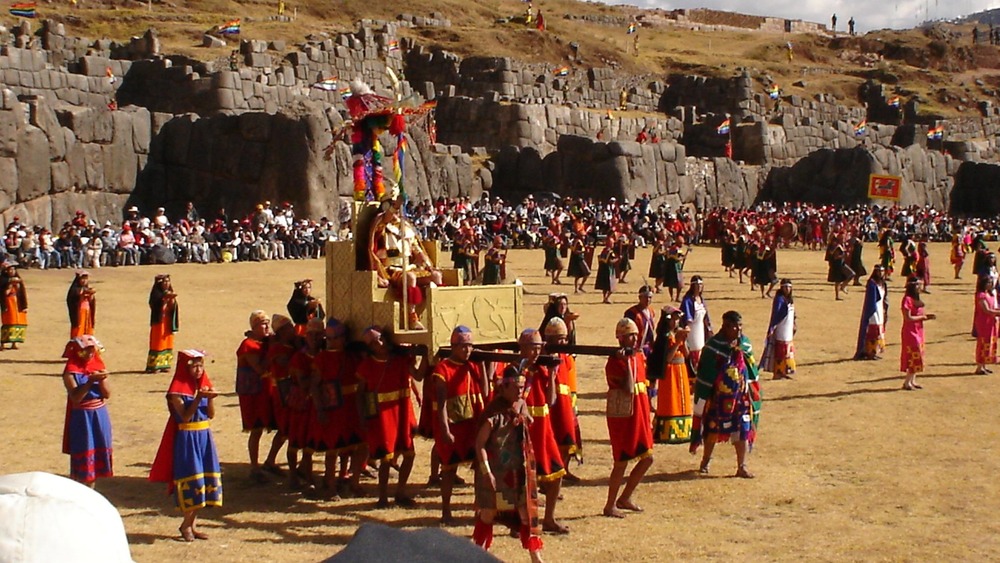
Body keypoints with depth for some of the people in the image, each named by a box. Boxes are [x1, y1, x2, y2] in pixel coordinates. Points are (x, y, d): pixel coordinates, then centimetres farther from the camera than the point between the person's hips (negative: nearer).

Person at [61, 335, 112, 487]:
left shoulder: (98, 366, 4)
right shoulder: (71, 371, -10)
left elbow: (107, 394, 1)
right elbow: (75, 397, -21)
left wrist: (102, 380, -16)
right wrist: (90, 380, -27)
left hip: (100, 416, 5)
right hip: (81, 418, -5)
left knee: (97, 454, 12)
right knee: (80, 458, -1)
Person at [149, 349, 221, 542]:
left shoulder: (205, 385, 8)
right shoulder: (178, 389, -9)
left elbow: (211, 415, 5)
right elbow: (185, 416, -17)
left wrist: (210, 399, -13)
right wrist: (198, 398, -26)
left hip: (205, 436, 6)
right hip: (187, 438, -6)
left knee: (206, 479, 6)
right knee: (192, 480, -5)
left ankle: (191, 524, 16)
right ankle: (186, 524, 10)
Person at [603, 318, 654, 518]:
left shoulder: (638, 357, 10)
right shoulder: (615, 362, -15)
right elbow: (629, 389, -26)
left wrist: (647, 417, 18)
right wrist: (627, 361, -25)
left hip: (639, 416, 8)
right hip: (622, 417, -8)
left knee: (647, 458, 11)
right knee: (621, 462, -1)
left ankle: (625, 498, 25)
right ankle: (610, 506, 12)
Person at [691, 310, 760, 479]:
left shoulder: (744, 344, 0)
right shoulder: (714, 346, -13)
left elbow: (752, 369, 10)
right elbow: (705, 375, -11)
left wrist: (753, 392, 10)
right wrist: (704, 398, -12)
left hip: (741, 395, 3)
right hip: (719, 396, -3)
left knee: (743, 429, 1)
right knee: (713, 428, 12)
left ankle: (742, 466, 8)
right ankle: (706, 461, 32)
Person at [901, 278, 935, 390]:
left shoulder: (916, 299, 14)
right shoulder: (907, 299, -16)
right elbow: (908, 318, -20)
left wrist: (927, 316, 2)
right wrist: (922, 317, -12)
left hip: (918, 331, 9)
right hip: (910, 332, -9)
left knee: (917, 356, 11)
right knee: (914, 356, -9)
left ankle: (912, 381, 17)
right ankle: (907, 382, -4)